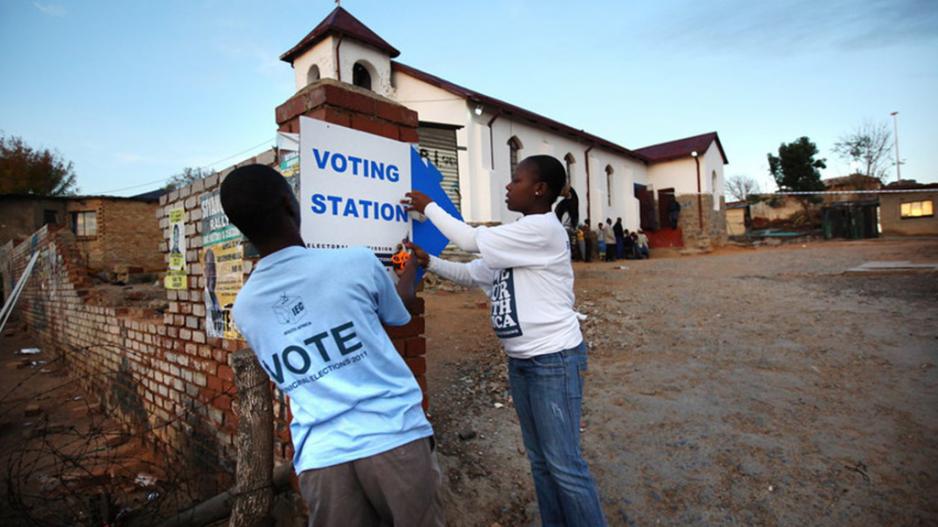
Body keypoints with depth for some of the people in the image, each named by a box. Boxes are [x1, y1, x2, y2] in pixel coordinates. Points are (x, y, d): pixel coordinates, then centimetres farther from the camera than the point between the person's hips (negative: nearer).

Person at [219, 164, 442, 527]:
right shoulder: (356, 262, -9)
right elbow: (399, 313, 12)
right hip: (394, 439, -3)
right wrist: (410, 267, 33)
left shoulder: (244, 309, 5)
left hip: (320, 459, 3)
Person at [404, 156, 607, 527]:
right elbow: (472, 274, 14)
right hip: (520, 361, 9)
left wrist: (429, 207, -3)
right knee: (539, 459, 18)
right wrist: (428, 262, 2)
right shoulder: (516, 238, 12)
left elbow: (472, 241, -15)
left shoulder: (543, 228, -17)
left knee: (564, 463, 1)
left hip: (554, 360, -9)